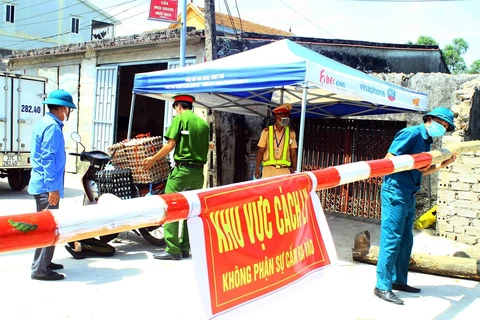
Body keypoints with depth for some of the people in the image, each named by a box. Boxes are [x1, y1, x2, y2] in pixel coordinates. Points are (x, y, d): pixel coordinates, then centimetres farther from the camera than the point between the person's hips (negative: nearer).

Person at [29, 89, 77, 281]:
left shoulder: (45, 122, 14)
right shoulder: (52, 127, -17)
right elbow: (48, 159, -23)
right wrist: (52, 187, -23)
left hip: (41, 184, 10)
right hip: (47, 186, -10)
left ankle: (43, 262, 30)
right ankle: (40, 270, 2)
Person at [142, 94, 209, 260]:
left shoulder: (179, 118, -2)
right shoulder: (203, 123, 14)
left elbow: (171, 144, -9)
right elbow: (206, 149, 12)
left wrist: (153, 159, 0)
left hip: (182, 169, -6)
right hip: (198, 171, 6)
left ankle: (172, 249, -5)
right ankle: (185, 248, 14)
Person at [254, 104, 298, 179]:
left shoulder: (291, 133, 8)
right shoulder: (267, 131, 3)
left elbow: (293, 154, 10)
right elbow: (260, 152, 4)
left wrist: (295, 171, 7)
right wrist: (257, 169, -2)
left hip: (285, 170, 1)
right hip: (269, 169, -1)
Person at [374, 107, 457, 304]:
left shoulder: (427, 141, 17)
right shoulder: (412, 133, -11)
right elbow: (389, 158, -16)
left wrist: (442, 165, 9)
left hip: (409, 196, 10)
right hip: (395, 193, -10)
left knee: (405, 241, 15)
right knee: (391, 240, -8)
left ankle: (399, 281, 26)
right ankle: (382, 286, -2)